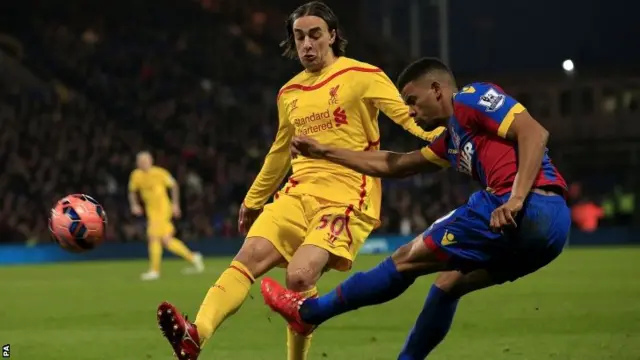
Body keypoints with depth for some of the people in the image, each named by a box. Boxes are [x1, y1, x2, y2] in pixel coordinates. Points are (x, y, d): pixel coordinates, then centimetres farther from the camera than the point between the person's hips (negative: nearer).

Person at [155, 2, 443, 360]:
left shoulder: (362, 76, -2)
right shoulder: (289, 93, 17)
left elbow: (409, 117, -7)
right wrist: (253, 201, 35)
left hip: (347, 199, -5)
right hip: (300, 193, 5)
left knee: (299, 276, -24)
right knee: (249, 257, -18)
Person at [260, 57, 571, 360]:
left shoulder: (471, 99, 3)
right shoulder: (451, 142, 30)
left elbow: (534, 133, -10)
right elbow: (393, 166, 39)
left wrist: (517, 200, -20)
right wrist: (325, 152, 42)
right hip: (551, 225, 8)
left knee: (408, 259, 5)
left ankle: (307, 312, 17)